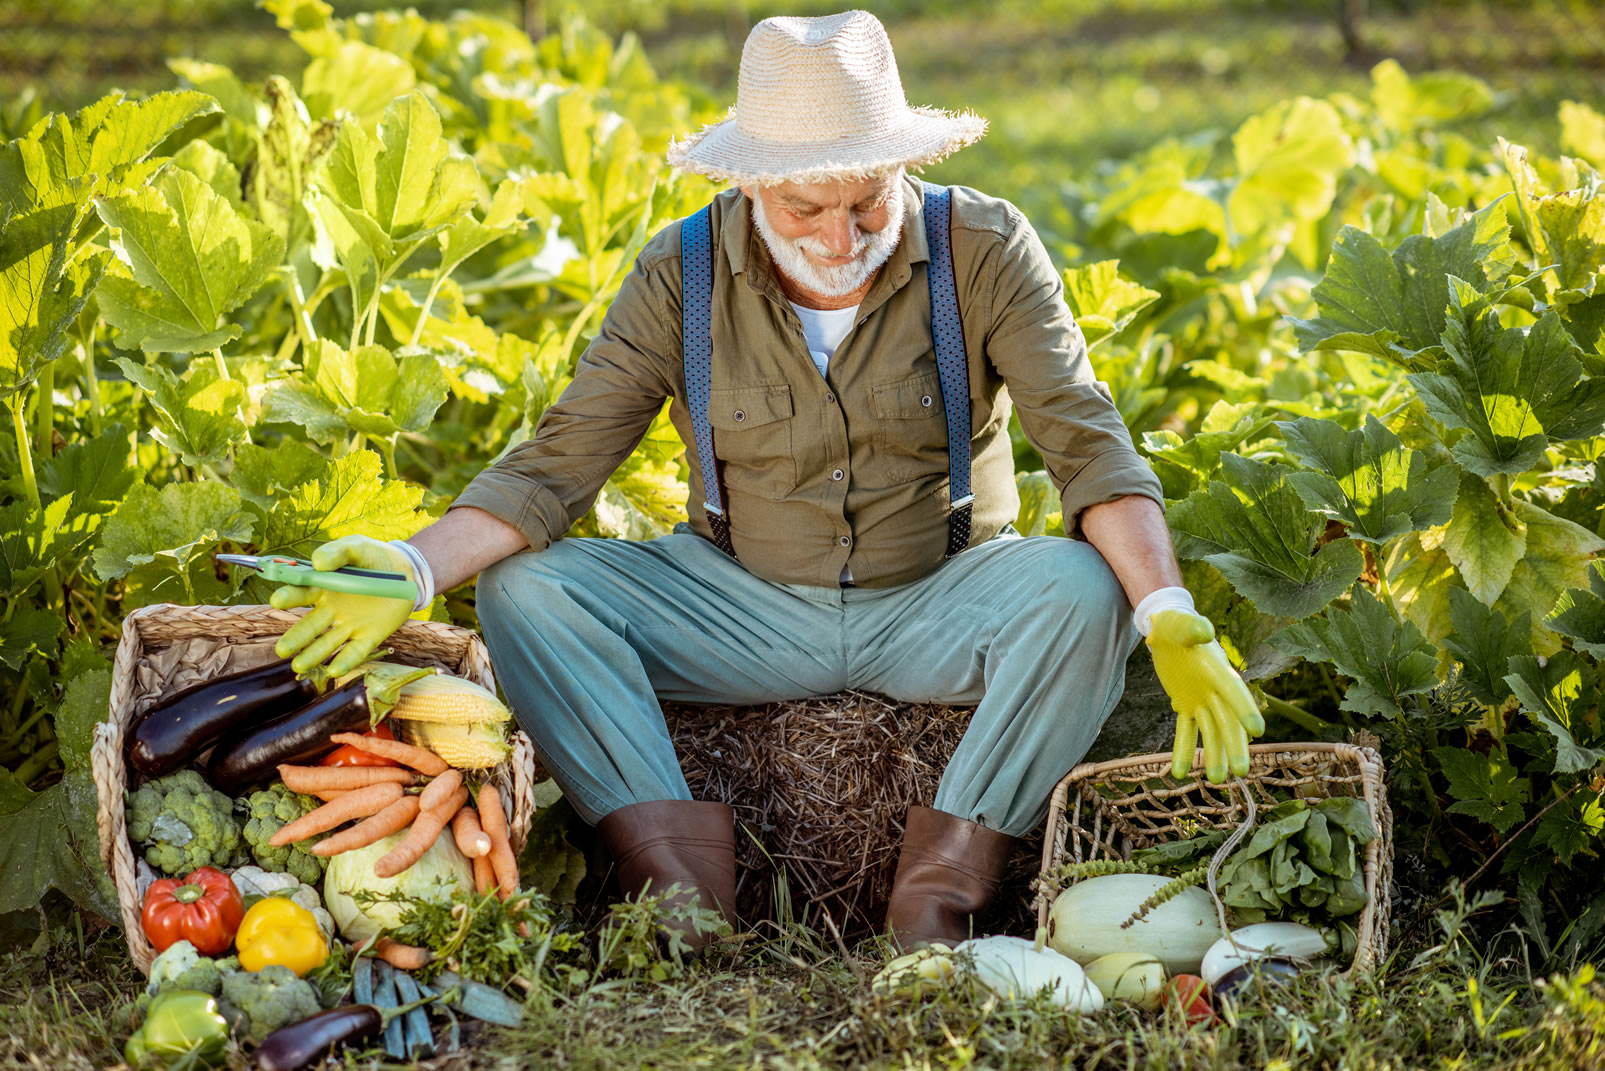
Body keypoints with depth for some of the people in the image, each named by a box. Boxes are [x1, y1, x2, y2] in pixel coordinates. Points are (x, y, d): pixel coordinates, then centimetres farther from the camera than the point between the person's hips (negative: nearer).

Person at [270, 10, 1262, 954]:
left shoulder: (985, 251, -12)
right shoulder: (684, 272, -9)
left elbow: (1088, 442, -18)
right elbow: (556, 463, -10)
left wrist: (1171, 616, -35)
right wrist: (414, 567, -27)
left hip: (939, 606, -1)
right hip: (748, 609, 1)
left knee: (1080, 588, -32)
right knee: (525, 584, -21)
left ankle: (938, 897, -29)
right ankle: (680, 886, -29)